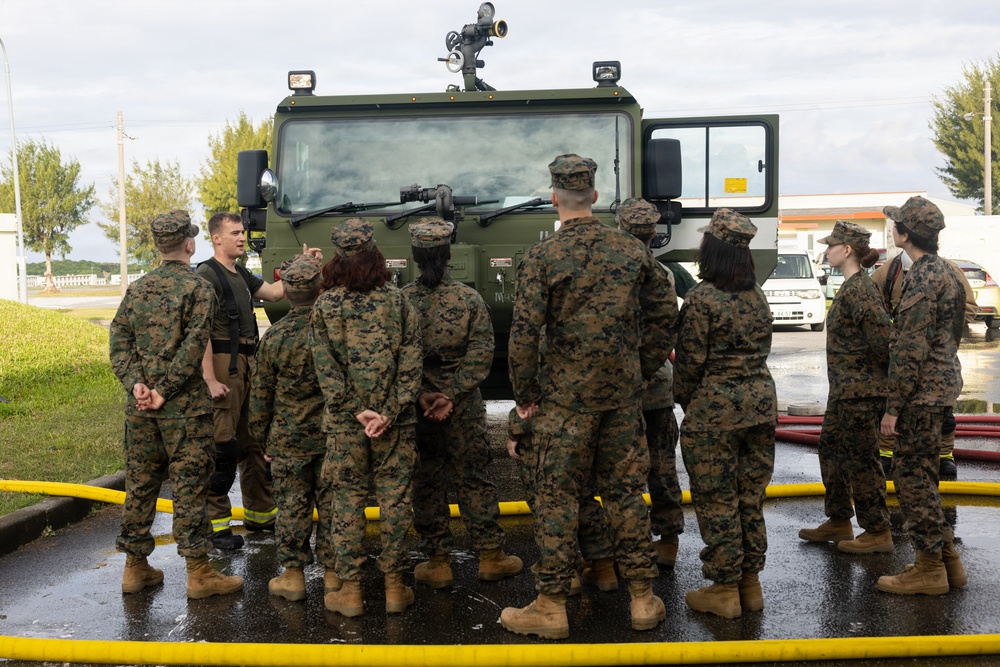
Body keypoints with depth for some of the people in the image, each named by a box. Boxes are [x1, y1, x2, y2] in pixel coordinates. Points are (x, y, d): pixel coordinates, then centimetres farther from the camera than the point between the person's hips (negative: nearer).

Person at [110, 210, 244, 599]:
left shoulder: (136, 289, 11)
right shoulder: (198, 289, -7)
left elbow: (119, 340, 3)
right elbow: (193, 347, -15)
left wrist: (136, 384, -5)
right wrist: (164, 391, -13)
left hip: (140, 408, 6)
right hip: (184, 407, -6)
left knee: (140, 484, 13)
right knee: (189, 486, -1)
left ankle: (135, 567, 22)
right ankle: (198, 572, 4)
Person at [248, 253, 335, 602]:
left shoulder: (275, 336, -10)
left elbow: (261, 394, -2)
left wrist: (261, 437, 10)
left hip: (289, 438, -1)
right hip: (333, 435, 1)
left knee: (292, 505, 8)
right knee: (331, 502, 11)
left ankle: (293, 575, 16)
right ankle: (333, 572, 20)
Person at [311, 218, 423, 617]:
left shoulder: (325, 305, -3)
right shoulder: (397, 301, -1)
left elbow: (325, 367, -8)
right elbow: (411, 361, -6)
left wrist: (355, 411, -7)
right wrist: (390, 412, -8)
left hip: (344, 422, -1)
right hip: (395, 421, 1)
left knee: (347, 502, 8)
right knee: (395, 500, 8)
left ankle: (350, 589, 12)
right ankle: (395, 586, 15)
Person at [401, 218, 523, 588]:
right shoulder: (470, 299, -6)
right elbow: (481, 356, -11)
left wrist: (422, 396, -9)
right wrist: (450, 396, -13)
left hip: (417, 409, 0)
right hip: (465, 409, 0)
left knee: (426, 485, 10)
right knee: (473, 480, 11)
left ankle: (438, 562, 16)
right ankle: (490, 556, 17)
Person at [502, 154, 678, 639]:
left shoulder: (542, 257, -10)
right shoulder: (632, 251, 4)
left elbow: (525, 332, -14)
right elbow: (665, 315, 8)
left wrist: (524, 394, -3)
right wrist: (643, 370, 16)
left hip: (565, 397, -4)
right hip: (623, 395, 4)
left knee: (556, 498, 4)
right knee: (625, 492, 12)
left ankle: (551, 607, 10)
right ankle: (643, 598, 19)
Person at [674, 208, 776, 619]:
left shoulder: (702, 298, -14)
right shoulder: (756, 295, 7)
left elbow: (690, 360, -11)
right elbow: (762, 348, 12)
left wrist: (685, 401, 5)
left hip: (715, 408, -7)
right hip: (761, 400, 7)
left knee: (717, 501, 3)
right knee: (750, 497, 14)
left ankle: (724, 590, 10)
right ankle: (751, 583, 22)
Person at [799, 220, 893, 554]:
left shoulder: (859, 290, -19)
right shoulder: (851, 287, 12)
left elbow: (882, 336, -25)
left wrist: (880, 372, -11)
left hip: (860, 392, -11)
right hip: (845, 389, 11)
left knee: (861, 461, -1)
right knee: (831, 449, 18)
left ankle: (877, 532, 11)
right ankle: (839, 522, 31)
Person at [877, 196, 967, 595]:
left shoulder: (923, 278, -19)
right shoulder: (943, 270, 13)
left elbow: (912, 349, -22)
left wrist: (894, 406, -18)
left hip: (923, 391, -10)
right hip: (940, 385, 10)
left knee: (912, 474, -2)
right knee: (920, 473, 17)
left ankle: (929, 568, 6)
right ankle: (946, 558, 24)